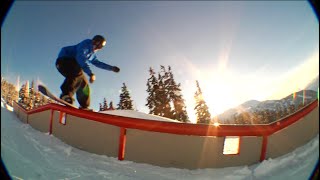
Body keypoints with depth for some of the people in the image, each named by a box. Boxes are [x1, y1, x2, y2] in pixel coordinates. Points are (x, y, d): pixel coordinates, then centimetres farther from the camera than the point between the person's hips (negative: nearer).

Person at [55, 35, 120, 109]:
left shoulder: (92, 53, 18)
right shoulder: (86, 44, -13)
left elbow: (96, 62, 34)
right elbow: (81, 58, -28)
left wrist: (111, 68, 30)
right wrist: (90, 73, -38)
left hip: (72, 65, 10)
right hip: (64, 60, -10)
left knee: (84, 84, 7)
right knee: (78, 73, -38)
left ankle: (83, 106, 14)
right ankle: (66, 94, -43)